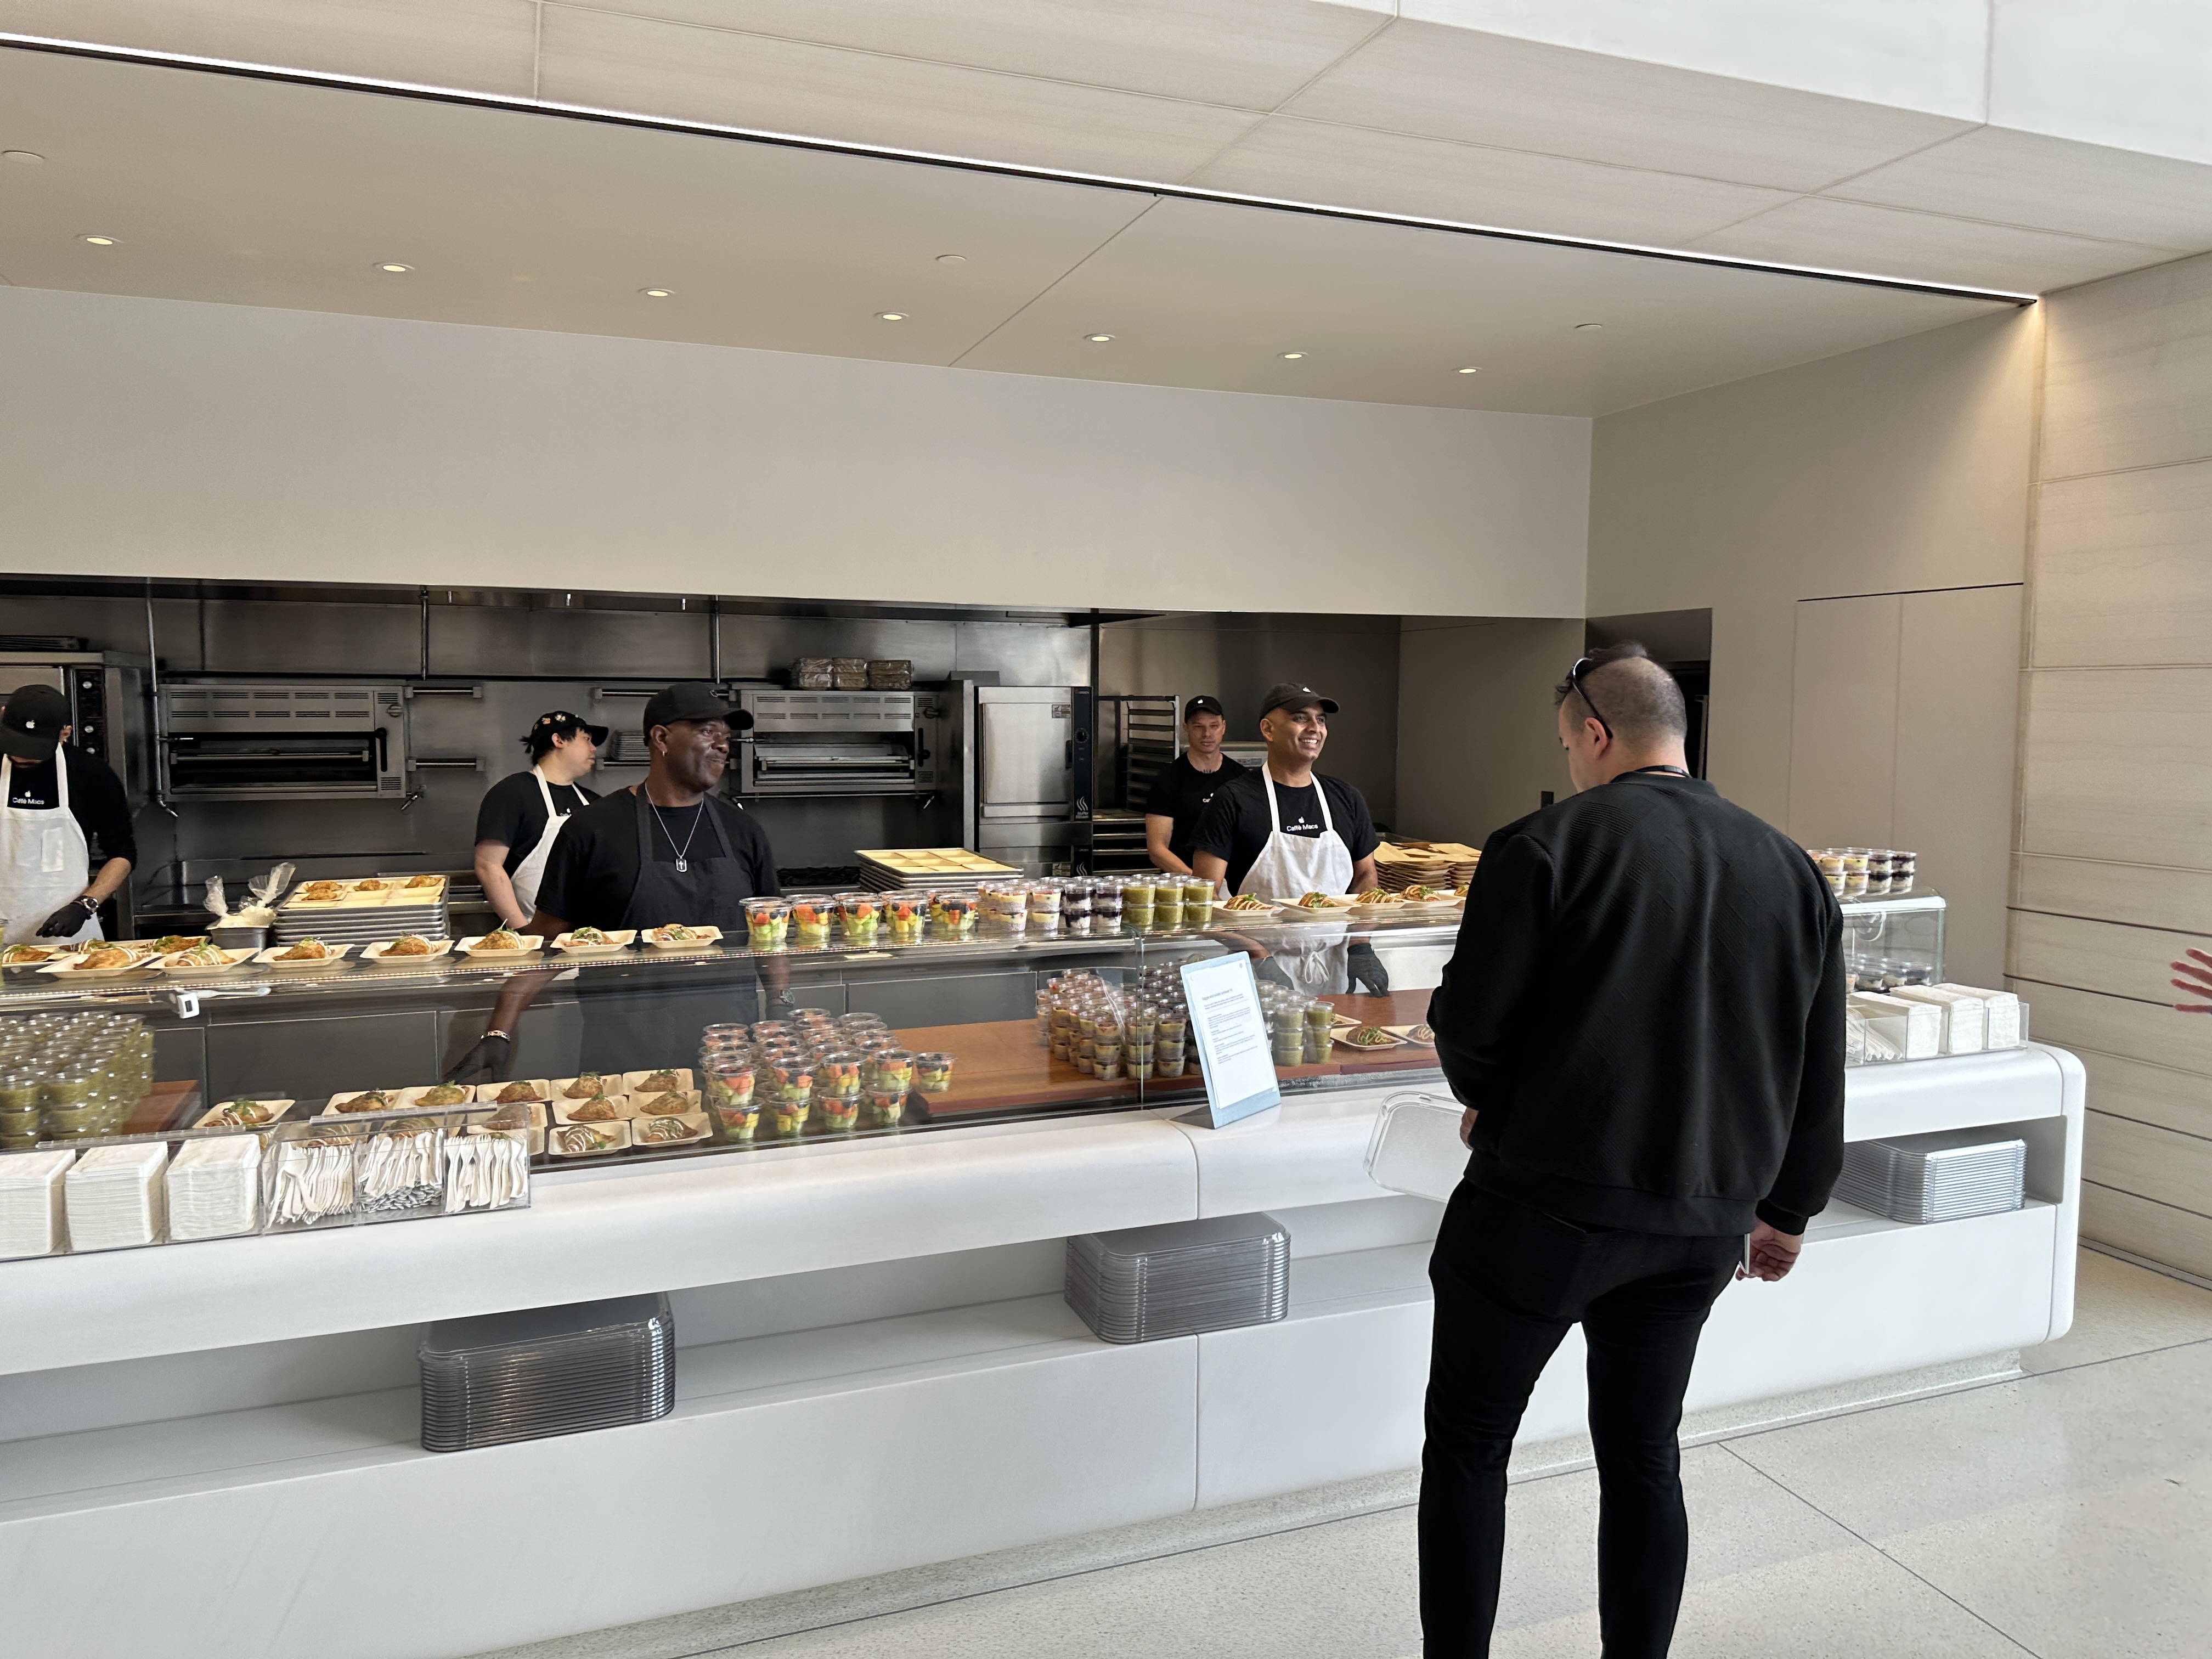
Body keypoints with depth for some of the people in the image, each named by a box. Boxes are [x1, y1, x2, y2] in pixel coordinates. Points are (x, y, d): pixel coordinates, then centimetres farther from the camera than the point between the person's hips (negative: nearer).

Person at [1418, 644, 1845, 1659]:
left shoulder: (1545, 846, -12)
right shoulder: (1791, 871, 6)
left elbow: (1468, 1022, -13)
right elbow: (1820, 1073, 11)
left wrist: (1485, 1099, 9)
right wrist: (1788, 1208, 22)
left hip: (1543, 1204, -5)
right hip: (1702, 1221, 6)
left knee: (1467, 1446, 11)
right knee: (1643, 1459, 20)